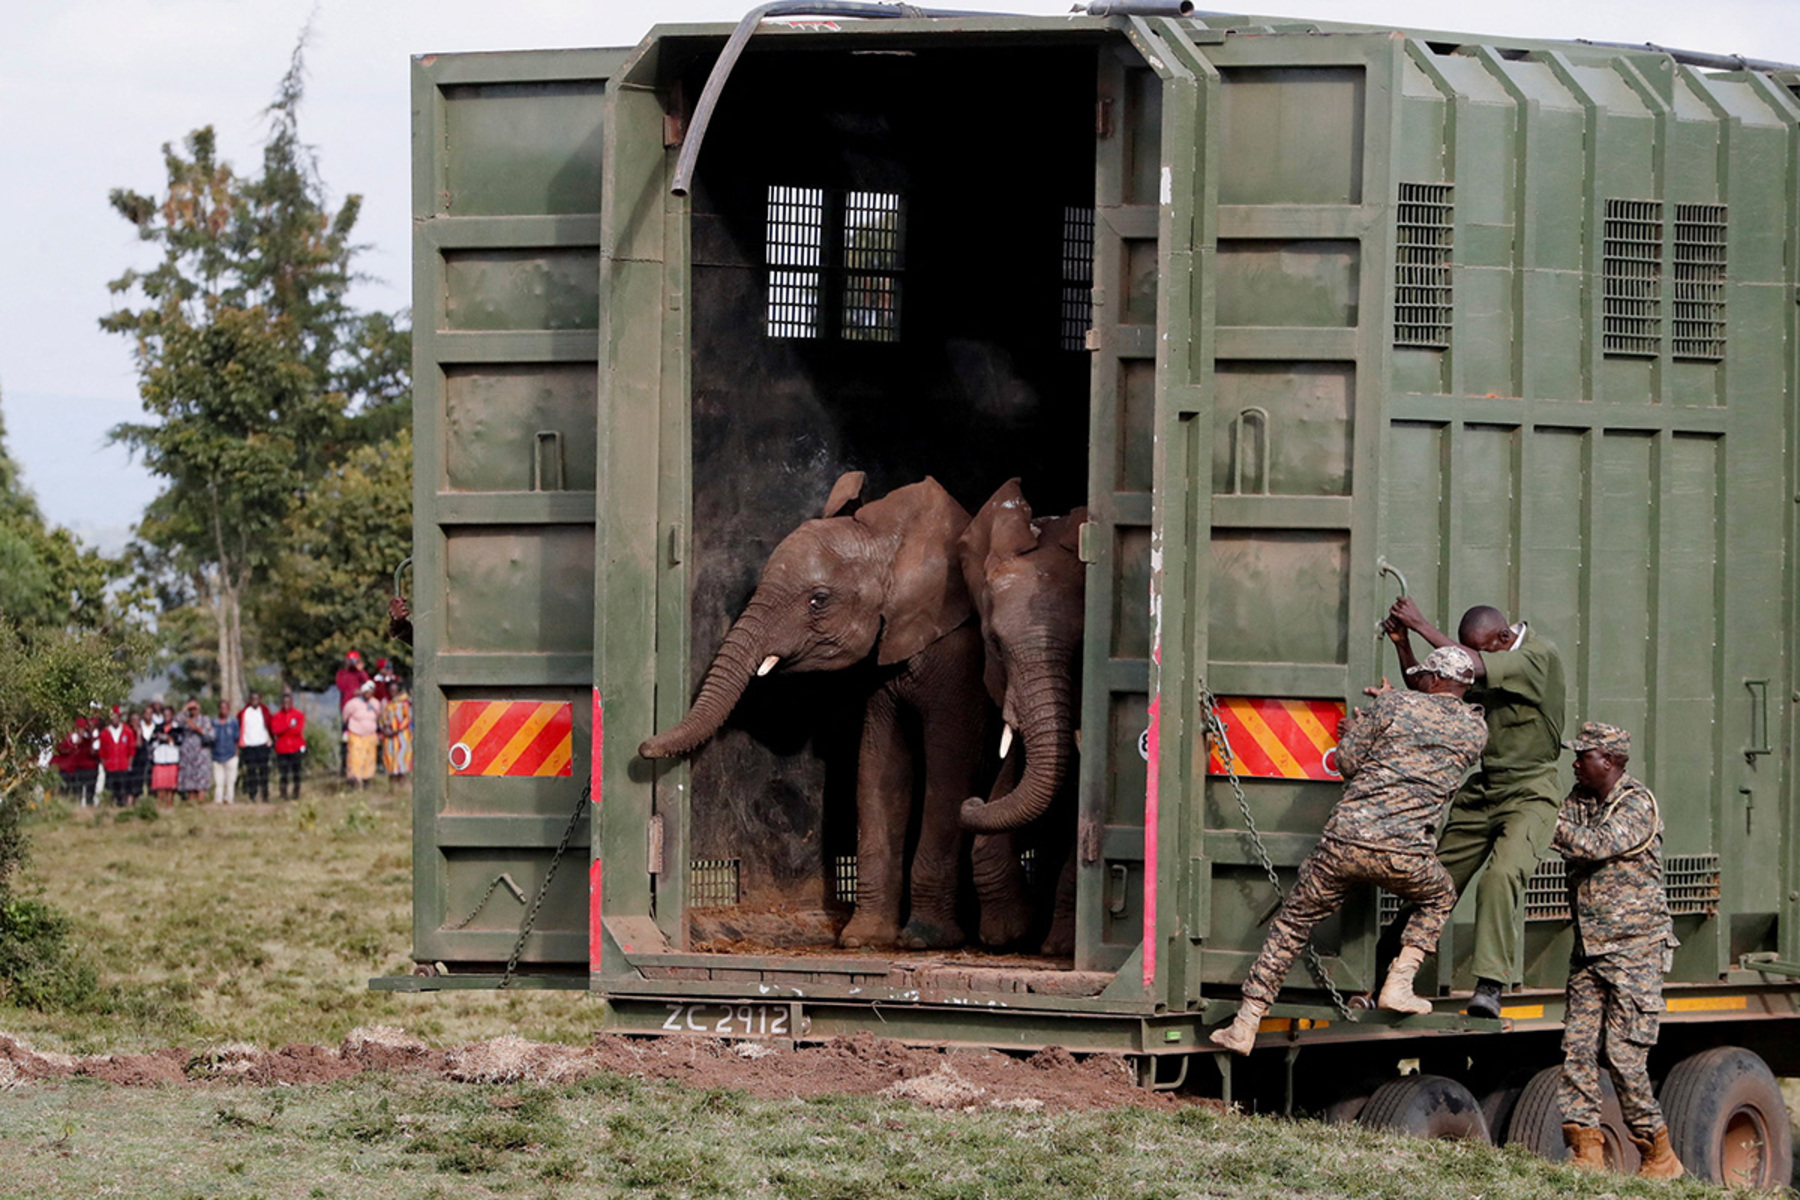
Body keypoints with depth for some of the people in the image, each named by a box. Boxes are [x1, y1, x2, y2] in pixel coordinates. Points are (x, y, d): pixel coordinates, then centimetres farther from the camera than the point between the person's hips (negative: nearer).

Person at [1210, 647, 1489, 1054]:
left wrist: (1352, 733, 28)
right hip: (1403, 853, 0)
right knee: (1439, 899, 33)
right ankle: (1398, 984, 14)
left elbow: (1347, 761, 6)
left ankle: (1245, 1026, 13)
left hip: (1345, 840, 0)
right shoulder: (1476, 730, 10)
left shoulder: (1394, 705, 4)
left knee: (1292, 924, 14)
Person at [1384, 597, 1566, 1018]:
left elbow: (1475, 668, -28)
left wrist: (1422, 626, -20)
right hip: (1480, 790, 7)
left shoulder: (1539, 657, -16)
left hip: (1528, 794, -7)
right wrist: (1403, 645, -2)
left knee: (1501, 877, -29)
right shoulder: (1484, 656, 6)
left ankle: (1490, 986, -33)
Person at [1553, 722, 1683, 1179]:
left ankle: (1661, 1157, 3)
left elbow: (1595, 846, -24)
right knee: (1577, 1047, -3)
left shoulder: (1638, 806, -12)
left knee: (1624, 1055, -9)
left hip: (1634, 949, -7)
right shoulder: (1580, 799, 12)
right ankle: (1586, 1150, -1)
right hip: (1588, 950, 7)